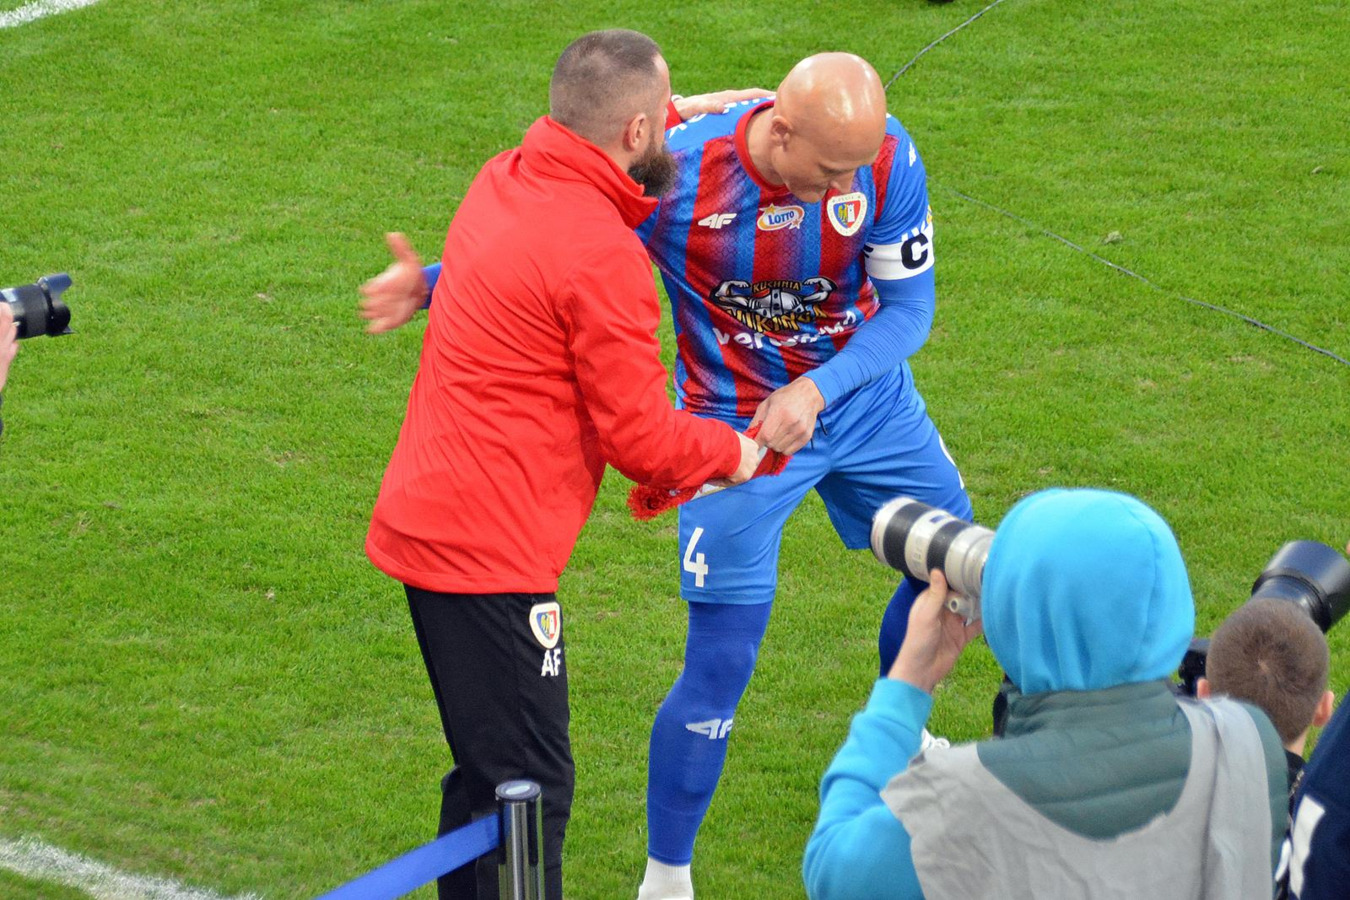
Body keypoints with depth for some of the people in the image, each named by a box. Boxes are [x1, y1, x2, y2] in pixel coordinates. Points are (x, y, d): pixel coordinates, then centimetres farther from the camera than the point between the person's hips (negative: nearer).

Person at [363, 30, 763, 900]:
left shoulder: (505, 180, 8)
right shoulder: (601, 255, -18)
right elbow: (639, 436, -14)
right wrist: (730, 450, 7)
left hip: (426, 522, 10)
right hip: (489, 548, -10)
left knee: (491, 772, 19)